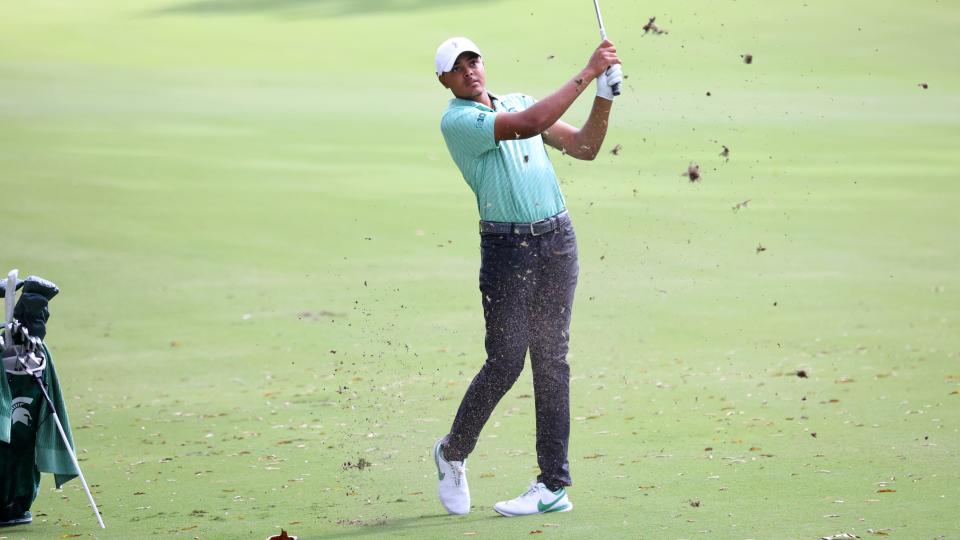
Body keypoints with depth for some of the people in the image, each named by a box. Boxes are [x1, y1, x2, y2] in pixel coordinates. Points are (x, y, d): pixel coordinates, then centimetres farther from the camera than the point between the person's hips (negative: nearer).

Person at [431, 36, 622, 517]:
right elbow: (530, 125, -22)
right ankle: (453, 452, 16)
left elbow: (584, 147, 11)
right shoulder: (456, 121, -9)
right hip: (506, 247, -5)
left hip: (557, 239, 5)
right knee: (506, 360, -8)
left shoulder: (518, 100, 14)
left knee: (551, 360, 1)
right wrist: (588, 72, -21)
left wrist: (605, 97, -5)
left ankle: (554, 485, 1)